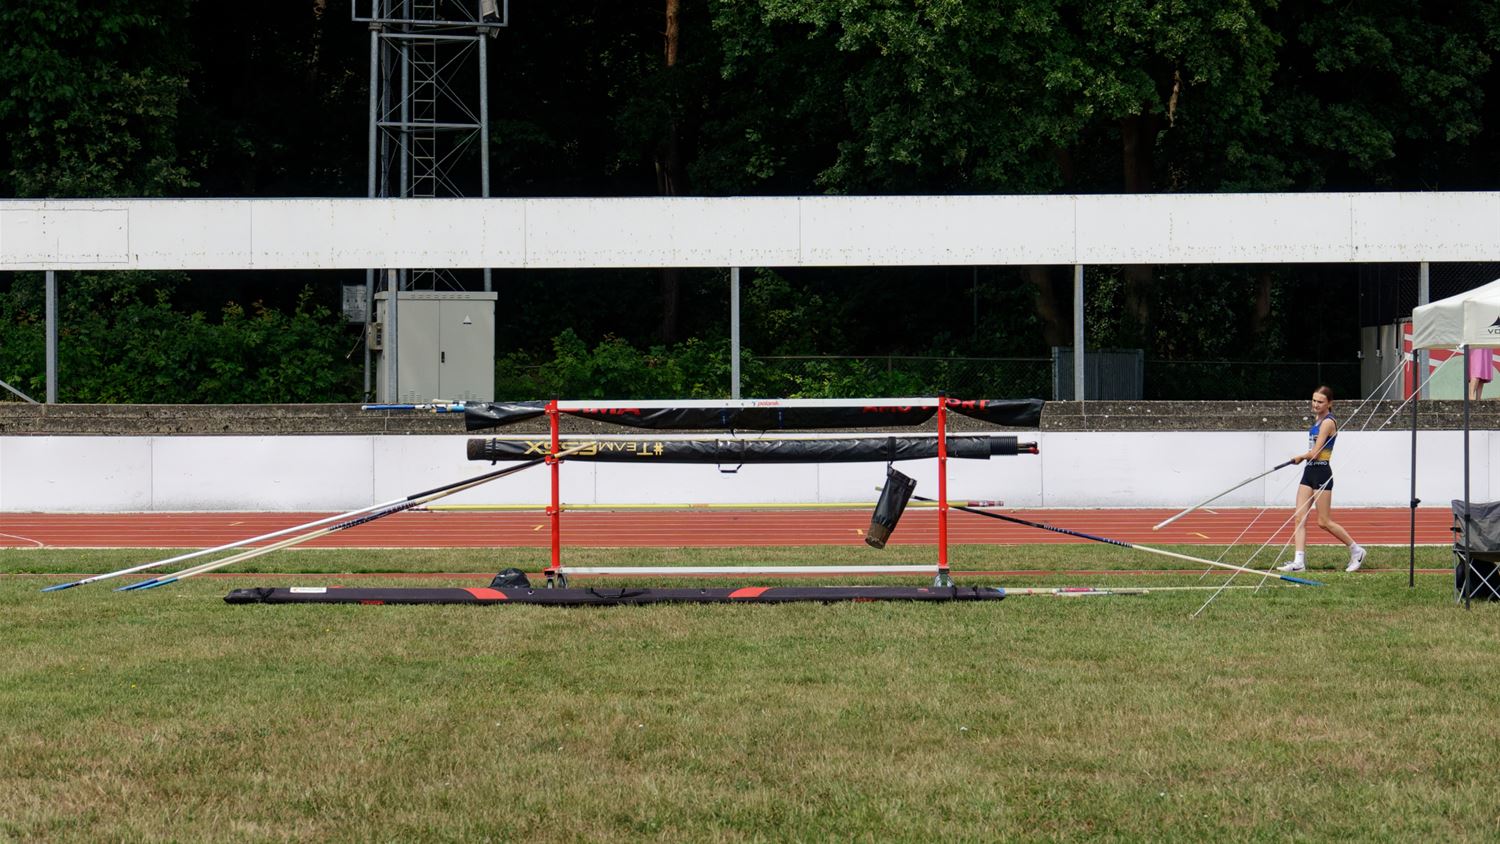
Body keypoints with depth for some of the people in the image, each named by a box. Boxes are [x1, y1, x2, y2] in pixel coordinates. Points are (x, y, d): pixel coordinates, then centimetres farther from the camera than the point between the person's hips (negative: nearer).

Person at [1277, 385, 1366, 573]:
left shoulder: (1328, 422, -14)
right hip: (1309, 472, 9)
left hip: (1321, 472, -9)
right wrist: (1304, 457, 8)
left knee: (1324, 521, -3)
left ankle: (1356, 550, 13)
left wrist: (1299, 457, 0)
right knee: (1299, 517, 0)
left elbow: (1314, 453, -17)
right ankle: (1299, 561, -2)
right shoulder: (1318, 419, 14)